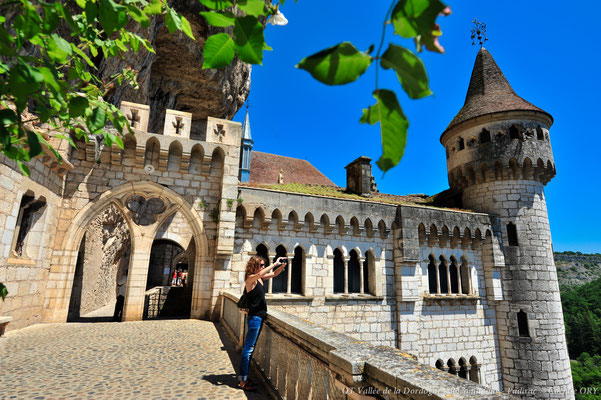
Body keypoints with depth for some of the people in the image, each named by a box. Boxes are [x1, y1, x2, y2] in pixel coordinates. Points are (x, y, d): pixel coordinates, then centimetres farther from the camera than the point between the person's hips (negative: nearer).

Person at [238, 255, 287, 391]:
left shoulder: (259, 278, 11)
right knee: (248, 348, -3)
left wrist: (282, 265, 0)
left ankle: (244, 377, 26)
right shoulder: (250, 278, -14)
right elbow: (261, 274, -36)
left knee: (250, 347, 15)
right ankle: (243, 381, 6)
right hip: (254, 317, -9)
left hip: (259, 316, 9)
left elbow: (274, 274, 17)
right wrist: (275, 263, -28)